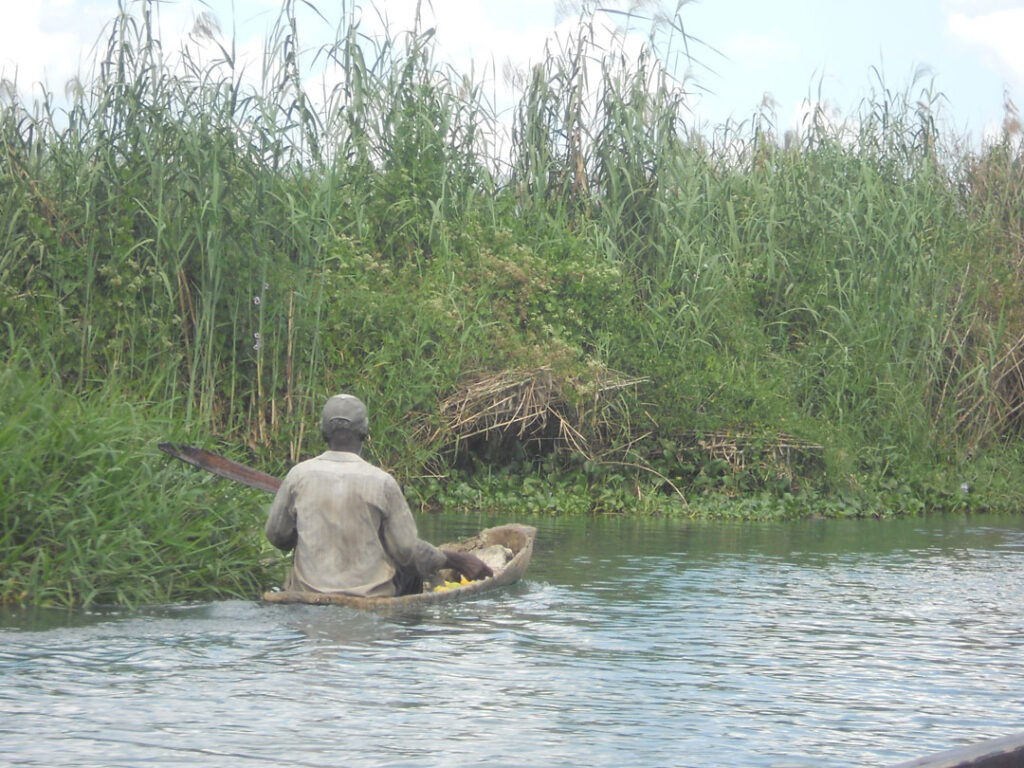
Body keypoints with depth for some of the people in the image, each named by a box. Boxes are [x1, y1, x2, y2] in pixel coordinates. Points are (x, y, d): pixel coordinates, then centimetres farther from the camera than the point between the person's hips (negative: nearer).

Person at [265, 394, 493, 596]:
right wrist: (456, 560, 5)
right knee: (414, 567, 24)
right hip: (370, 596, -2)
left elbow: (276, 535, 4)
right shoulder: (382, 482, -12)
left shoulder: (299, 475, -5)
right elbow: (407, 550, -8)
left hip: (307, 591, 3)